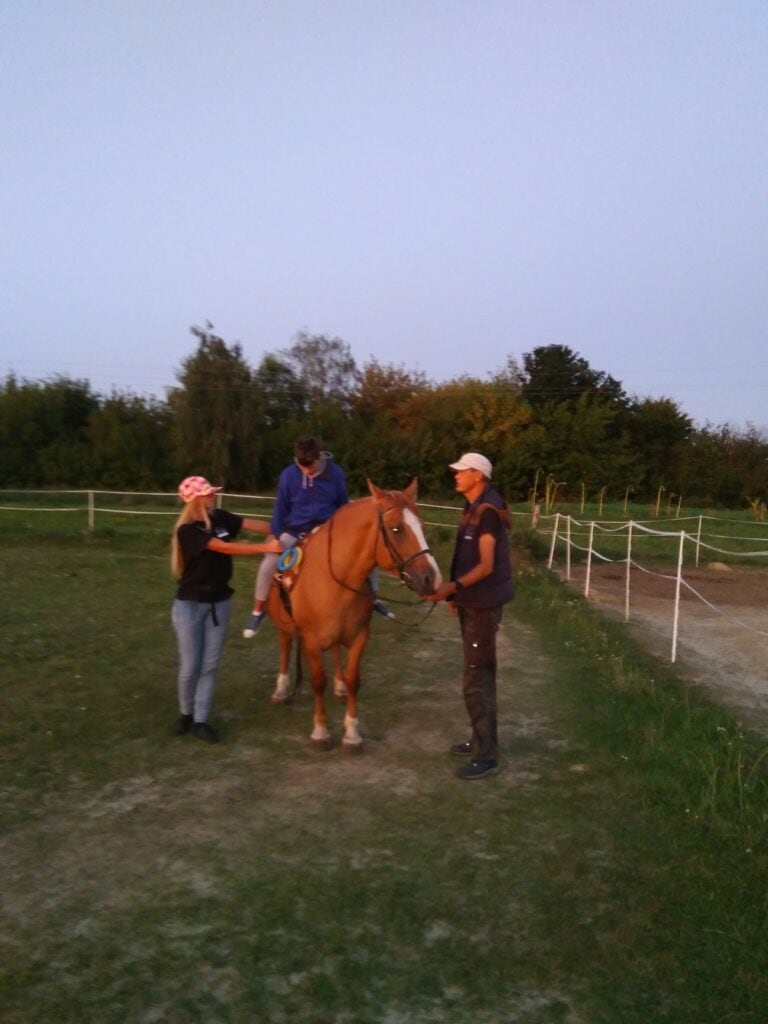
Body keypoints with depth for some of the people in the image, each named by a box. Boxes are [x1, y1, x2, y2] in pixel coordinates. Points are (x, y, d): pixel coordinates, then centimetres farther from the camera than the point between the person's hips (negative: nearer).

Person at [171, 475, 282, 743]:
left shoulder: (220, 518, 0)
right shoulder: (187, 530, -20)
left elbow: (255, 525, -5)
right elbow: (225, 548, -29)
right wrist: (266, 548, -32)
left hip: (218, 603, 5)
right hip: (190, 604, -5)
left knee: (209, 665, 8)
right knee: (190, 666, 5)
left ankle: (200, 720, 19)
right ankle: (185, 714, 29)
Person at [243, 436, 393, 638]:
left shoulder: (335, 473, -11)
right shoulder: (288, 475, -11)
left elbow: (343, 505, 3)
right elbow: (281, 508, 0)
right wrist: (276, 535, -2)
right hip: (296, 530, -1)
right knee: (269, 562, -23)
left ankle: (372, 598, 13)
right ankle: (258, 611, -2)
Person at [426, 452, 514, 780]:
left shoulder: (488, 512, -19)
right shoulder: (474, 508, 11)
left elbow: (486, 565, -24)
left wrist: (454, 586, -34)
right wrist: (458, 592, 18)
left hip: (483, 604, -10)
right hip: (472, 601, 10)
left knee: (477, 679, -6)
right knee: (480, 674, 17)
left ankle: (486, 755, 2)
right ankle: (481, 740, 29)